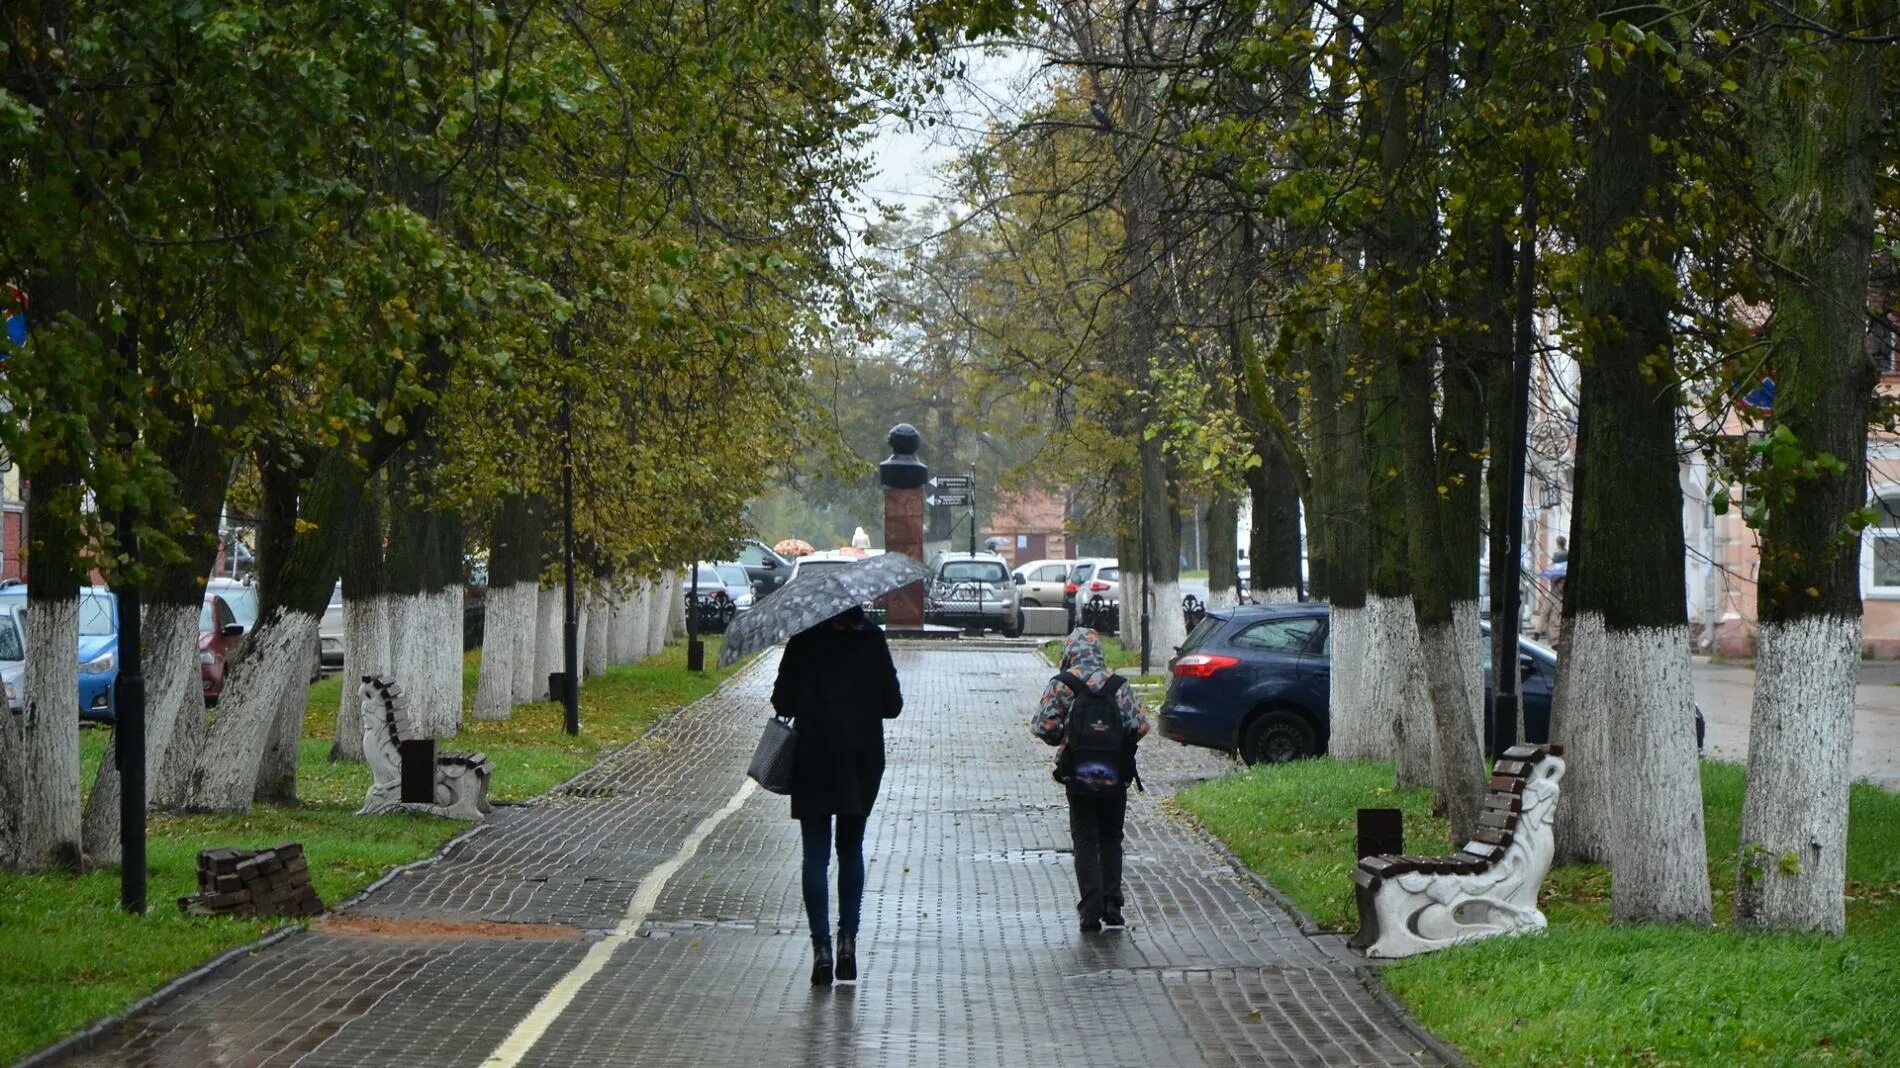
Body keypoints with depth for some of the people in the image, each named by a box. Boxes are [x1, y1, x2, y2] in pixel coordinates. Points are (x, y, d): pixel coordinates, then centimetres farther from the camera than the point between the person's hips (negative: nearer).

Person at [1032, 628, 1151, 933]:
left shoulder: (1061, 685, -5)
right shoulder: (1119, 685, -1)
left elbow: (1043, 726, -11)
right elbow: (1140, 725, -6)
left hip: (1078, 776, -1)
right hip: (1115, 777, 1)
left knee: (1085, 844, 6)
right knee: (1111, 841, 14)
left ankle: (1091, 912, -1)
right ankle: (1112, 909, 8)